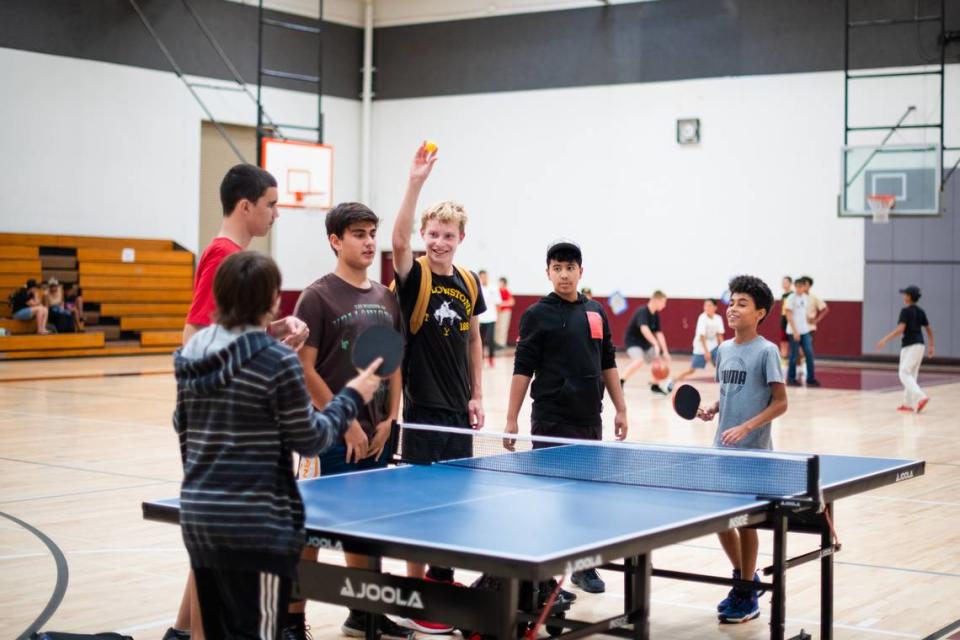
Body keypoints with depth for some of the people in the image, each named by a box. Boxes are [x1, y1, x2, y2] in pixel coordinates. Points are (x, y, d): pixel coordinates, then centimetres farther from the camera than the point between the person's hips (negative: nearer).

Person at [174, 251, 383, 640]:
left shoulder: (192, 353, 6)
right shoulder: (276, 361, -14)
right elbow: (310, 440, -6)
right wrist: (352, 396, 6)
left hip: (197, 514, 7)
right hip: (254, 525, -7)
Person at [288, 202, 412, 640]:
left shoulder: (386, 298, 11)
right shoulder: (318, 296, -7)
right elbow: (304, 370, -11)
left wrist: (388, 421, 3)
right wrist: (347, 424, -12)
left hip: (376, 437, 6)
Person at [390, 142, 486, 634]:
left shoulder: (468, 283, 7)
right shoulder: (414, 277, -9)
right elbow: (399, 239, -29)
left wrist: (477, 395, 9)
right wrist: (416, 182, -37)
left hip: (458, 407, 6)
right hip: (423, 406, -6)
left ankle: (441, 578, 29)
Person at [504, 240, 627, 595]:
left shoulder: (596, 312, 11)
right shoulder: (537, 315, -3)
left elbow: (608, 364, 17)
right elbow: (523, 369, -6)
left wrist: (620, 409, 12)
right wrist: (511, 419, -10)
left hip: (590, 419, 5)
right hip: (552, 420, -5)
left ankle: (584, 565, 24)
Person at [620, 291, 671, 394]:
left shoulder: (656, 315, 0)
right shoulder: (643, 312, -26)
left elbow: (659, 334, 2)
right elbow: (644, 329, -42)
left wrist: (665, 352, -4)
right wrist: (656, 345, -49)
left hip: (644, 342, 9)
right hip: (633, 340, -9)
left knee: (659, 360, 10)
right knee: (639, 360, -31)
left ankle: (655, 385, 28)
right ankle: (619, 384, -25)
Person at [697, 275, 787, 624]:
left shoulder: (766, 351, -10)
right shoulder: (723, 350, 8)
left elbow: (780, 403, -11)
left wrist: (746, 427, -21)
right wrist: (712, 409, 0)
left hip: (753, 452, -6)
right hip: (722, 450, 6)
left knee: (746, 519, 2)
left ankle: (747, 595, 15)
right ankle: (743, 575, 32)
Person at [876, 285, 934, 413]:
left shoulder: (906, 311, -11)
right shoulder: (920, 312, 12)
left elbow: (900, 329, -22)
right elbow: (929, 330, 16)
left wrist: (885, 340, -20)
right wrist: (931, 346, 24)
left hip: (909, 346, -8)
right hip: (919, 345, 8)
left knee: (904, 374, -7)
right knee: (911, 375, 14)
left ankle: (921, 397, -24)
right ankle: (908, 404, 15)